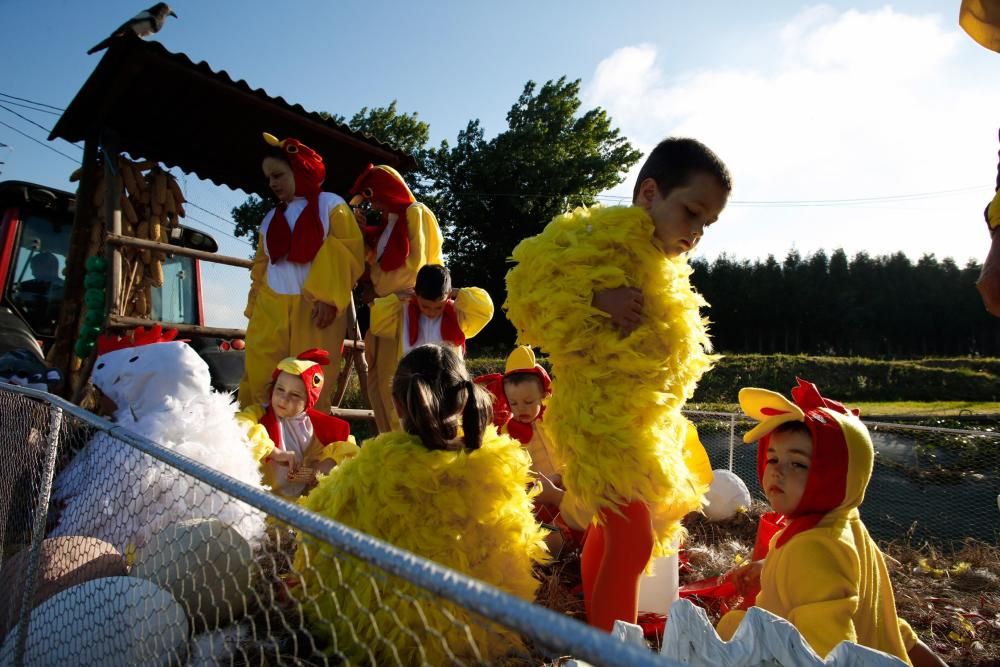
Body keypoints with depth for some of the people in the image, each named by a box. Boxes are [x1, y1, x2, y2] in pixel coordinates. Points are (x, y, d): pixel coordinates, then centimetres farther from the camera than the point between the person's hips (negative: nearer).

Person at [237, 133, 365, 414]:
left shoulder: (330, 205, 6)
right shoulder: (272, 218, 22)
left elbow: (349, 252, -5)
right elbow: (262, 265, 23)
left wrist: (329, 298, -14)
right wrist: (255, 307, 12)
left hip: (315, 306, -5)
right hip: (271, 308, 5)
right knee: (259, 381, -1)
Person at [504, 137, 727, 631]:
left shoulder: (658, 262, 16)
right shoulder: (606, 235, -13)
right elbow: (530, 278, -22)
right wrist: (597, 299, -29)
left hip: (638, 419, 10)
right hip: (604, 417, -10)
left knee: (611, 532, 19)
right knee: (633, 543, -10)